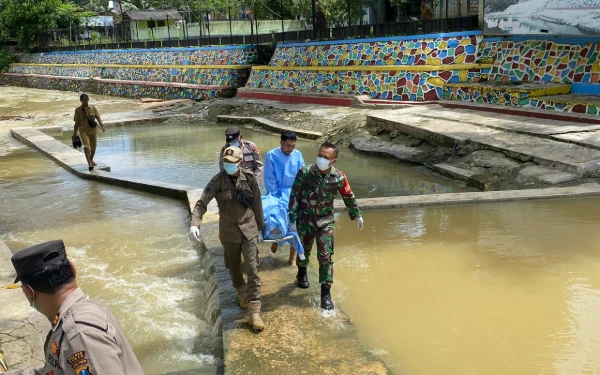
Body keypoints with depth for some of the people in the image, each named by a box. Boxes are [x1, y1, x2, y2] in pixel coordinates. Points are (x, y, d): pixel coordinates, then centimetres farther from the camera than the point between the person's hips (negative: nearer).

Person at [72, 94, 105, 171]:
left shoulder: (93, 108, 3)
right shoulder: (78, 110, -1)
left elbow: (98, 118, -2)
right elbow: (77, 123, 3)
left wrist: (102, 125, -20)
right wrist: (74, 134, 5)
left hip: (92, 130, 3)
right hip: (84, 131, -3)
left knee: (93, 147, 13)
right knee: (87, 147, -17)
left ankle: (91, 160, 37)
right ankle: (89, 163, -20)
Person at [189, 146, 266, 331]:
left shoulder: (249, 178, -8)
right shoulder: (218, 181, -12)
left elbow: (257, 205, 2)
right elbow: (201, 203, -18)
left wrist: (260, 228, 7)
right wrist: (194, 224, -34)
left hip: (249, 230, 0)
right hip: (229, 232, 0)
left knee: (252, 270, -6)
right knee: (234, 268, 16)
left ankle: (254, 312, -2)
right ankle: (242, 292, 46)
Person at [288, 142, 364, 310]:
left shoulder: (339, 177, -13)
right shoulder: (304, 173, -19)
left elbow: (349, 197, 4)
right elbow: (294, 197, -11)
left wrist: (357, 215, 14)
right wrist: (292, 220, -11)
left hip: (325, 222, 0)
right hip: (305, 220, 0)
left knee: (325, 257, -4)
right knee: (304, 250, 19)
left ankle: (326, 293, 5)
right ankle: (302, 272, 51)